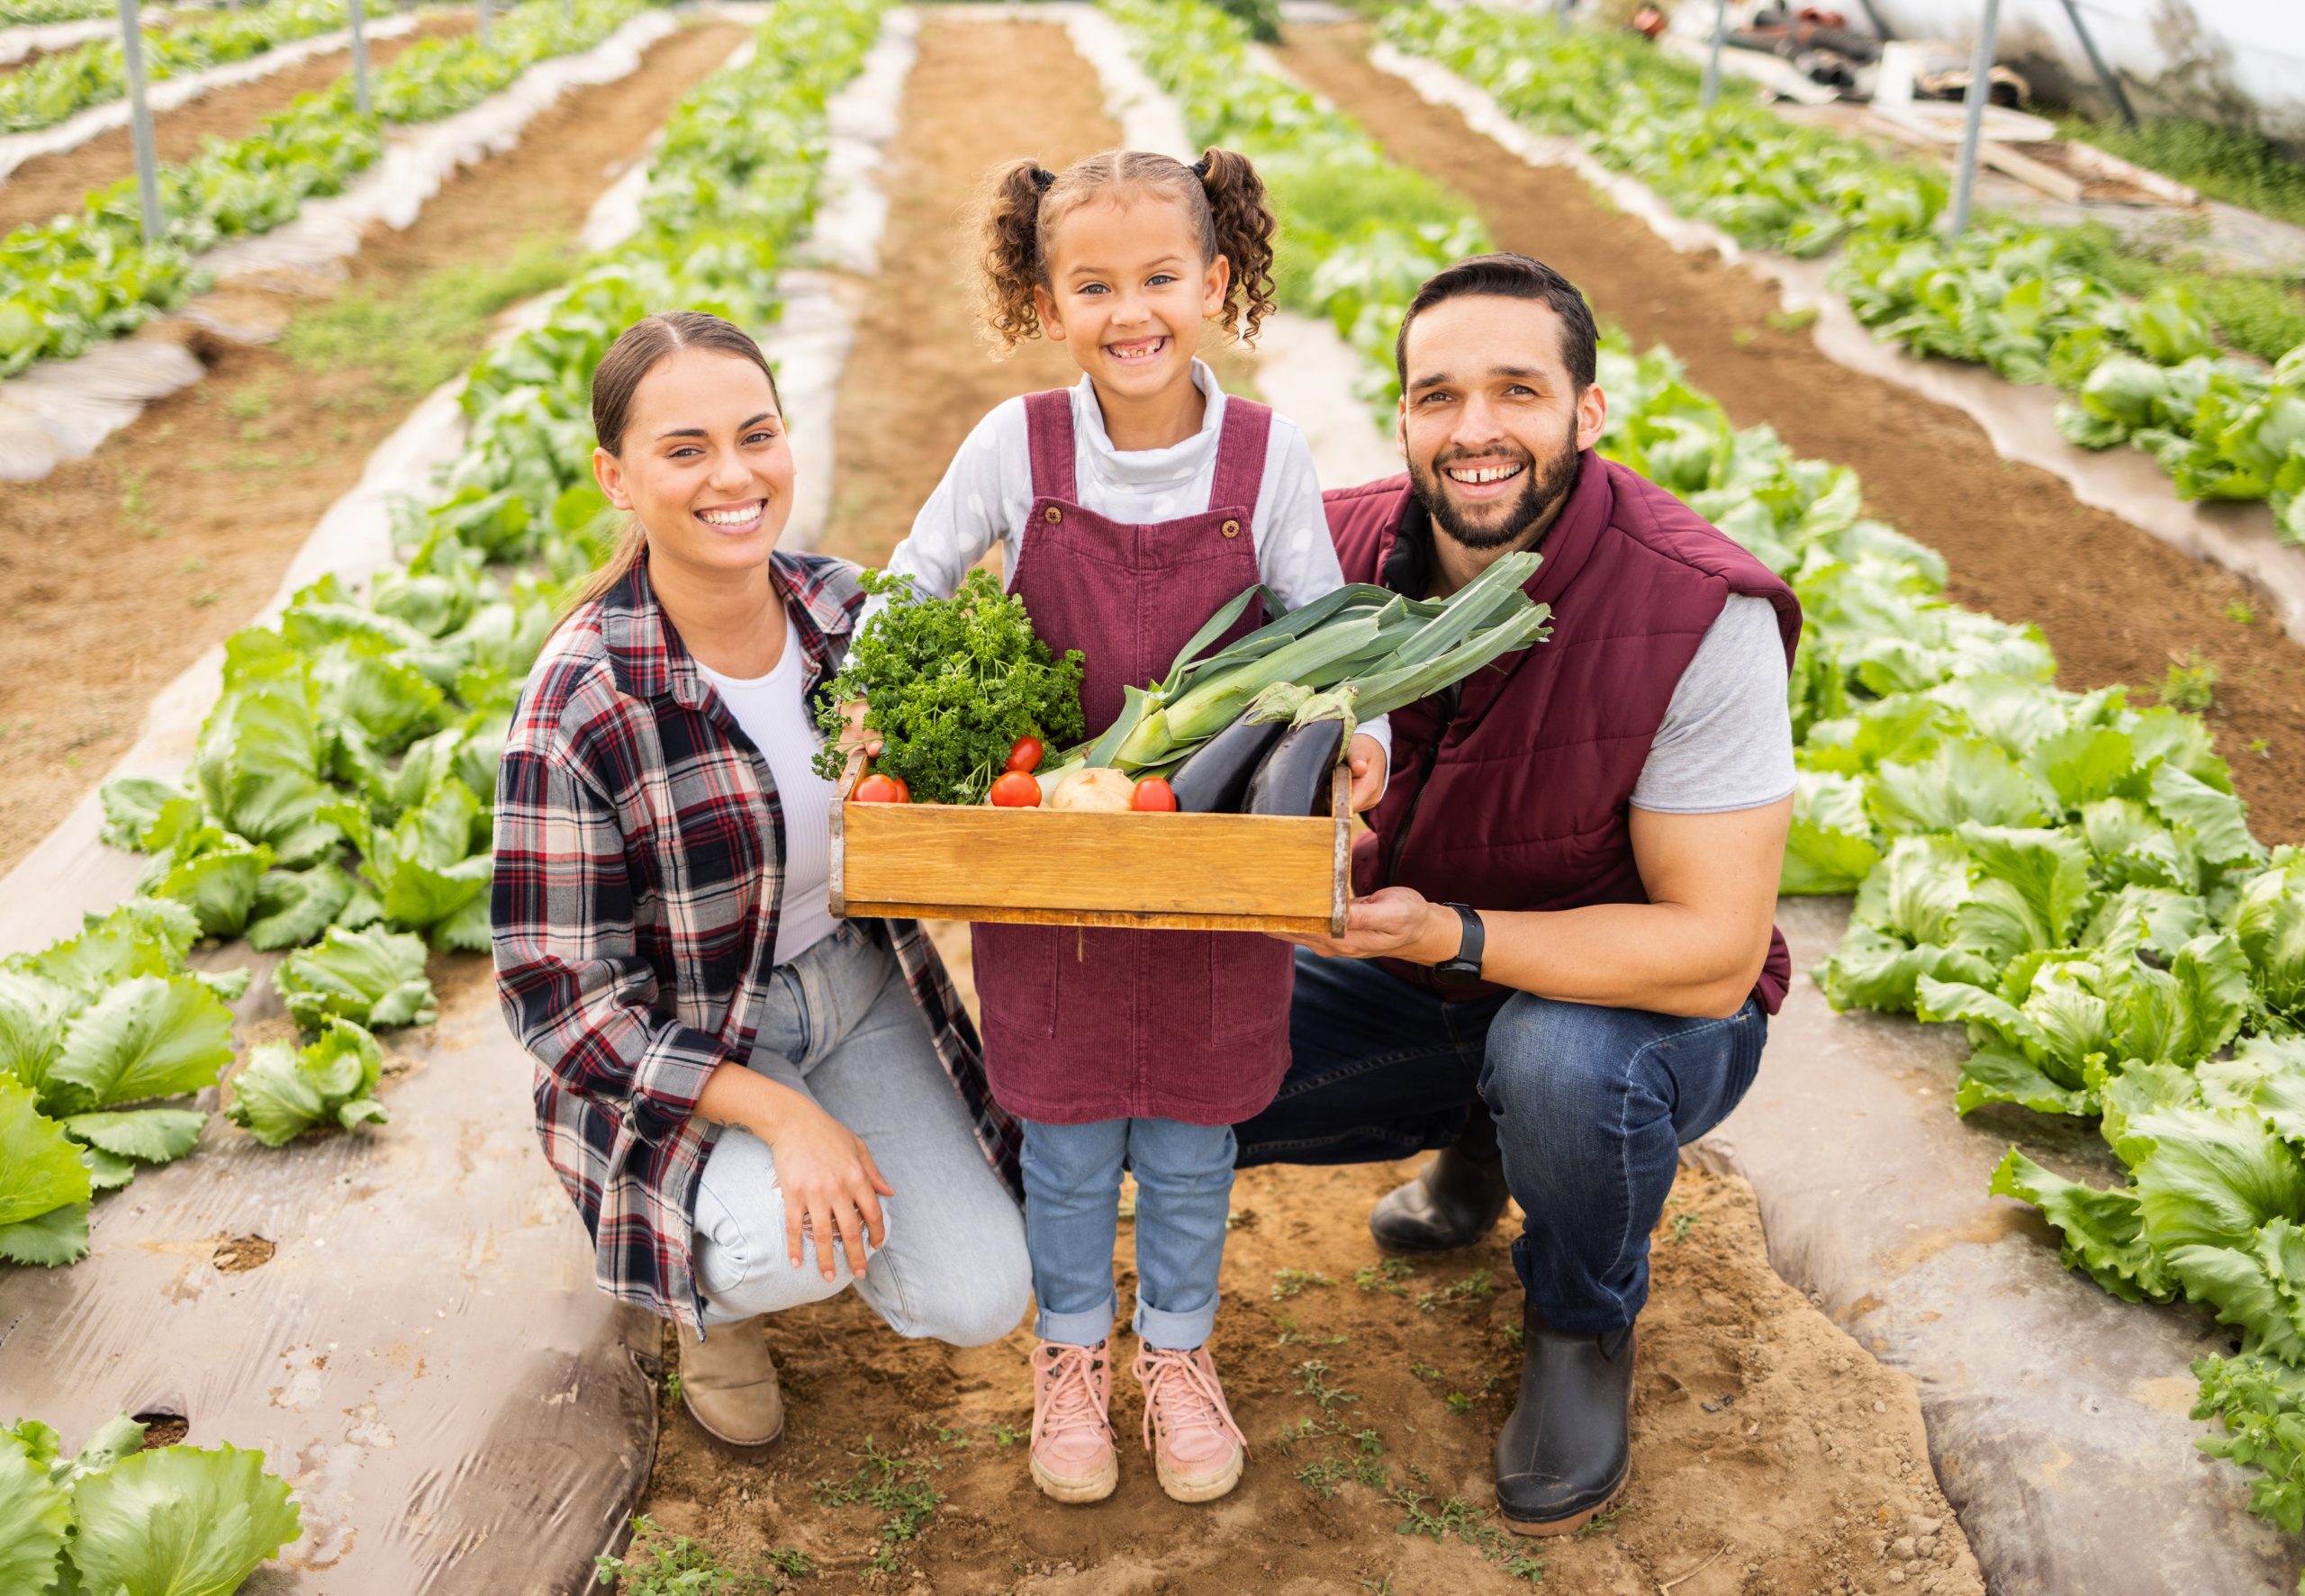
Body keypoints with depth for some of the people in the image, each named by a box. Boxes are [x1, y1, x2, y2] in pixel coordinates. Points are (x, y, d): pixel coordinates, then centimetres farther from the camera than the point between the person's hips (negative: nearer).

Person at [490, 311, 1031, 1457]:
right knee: (790, 1252, -31)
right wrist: (783, 1114, -26)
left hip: (856, 989, 5)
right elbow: (560, 998, -21)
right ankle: (717, 1295, 8)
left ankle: (803, 1210, 25)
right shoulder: (580, 708, -25)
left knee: (981, 1297, -7)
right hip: (681, 1048, -4)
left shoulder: (845, 610, -10)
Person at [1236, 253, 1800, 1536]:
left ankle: (1585, 1326, -1)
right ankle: (1479, 1136, 17)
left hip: (1644, 1004, -4)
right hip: (1411, 978, 5)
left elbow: (1712, 953, -28)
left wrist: (1448, 935, -38)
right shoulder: (1346, 549, -14)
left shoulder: (1702, 615, -29)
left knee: (1562, 1059, -39)